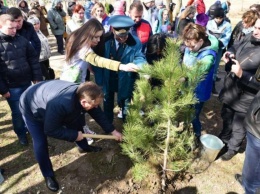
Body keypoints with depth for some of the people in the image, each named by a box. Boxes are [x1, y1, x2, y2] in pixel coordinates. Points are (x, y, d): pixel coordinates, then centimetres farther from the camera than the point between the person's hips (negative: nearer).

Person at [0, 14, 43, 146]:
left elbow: (33, 59, 5)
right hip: (11, 87, -3)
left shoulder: (22, 40, 1)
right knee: (18, 112, 8)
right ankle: (21, 134, 30)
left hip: (27, 83, 4)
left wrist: (37, 78, 1)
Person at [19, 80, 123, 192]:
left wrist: (112, 130, -4)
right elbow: (50, 130, -34)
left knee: (76, 123, 8)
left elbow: (98, 114, -8)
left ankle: (84, 147, 34)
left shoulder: (84, 94, -24)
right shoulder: (60, 105, -47)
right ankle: (48, 175, 12)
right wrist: (75, 135, -25)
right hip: (31, 108, -6)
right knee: (40, 144, -10)